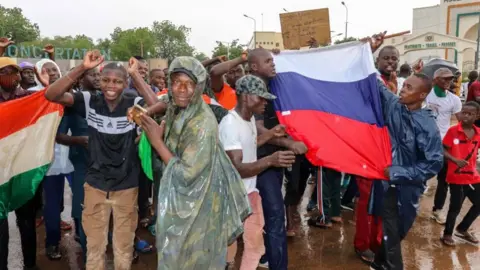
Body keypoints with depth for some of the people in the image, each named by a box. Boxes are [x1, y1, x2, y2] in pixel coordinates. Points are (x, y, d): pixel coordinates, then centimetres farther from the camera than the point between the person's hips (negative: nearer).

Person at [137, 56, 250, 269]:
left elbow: (185, 174, -26)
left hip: (198, 206, -8)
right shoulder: (175, 110, -3)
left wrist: (156, 140, -22)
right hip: (178, 200, 8)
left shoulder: (203, 124, -27)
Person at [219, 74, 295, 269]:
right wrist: (270, 160, -44)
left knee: (256, 244, 17)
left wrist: (271, 134, 6)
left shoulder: (250, 118, 3)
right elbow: (236, 168, -31)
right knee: (228, 246, 12)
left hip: (251, 191, 8)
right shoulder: (230, 124, -26)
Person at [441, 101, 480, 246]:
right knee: (455, 207, 0)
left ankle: (462, 229, 36)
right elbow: (443, 150, -12)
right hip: (456, 176, -6)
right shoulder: (453, 131, -13)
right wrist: (455, 160, -26)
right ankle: (447, 234, 22)